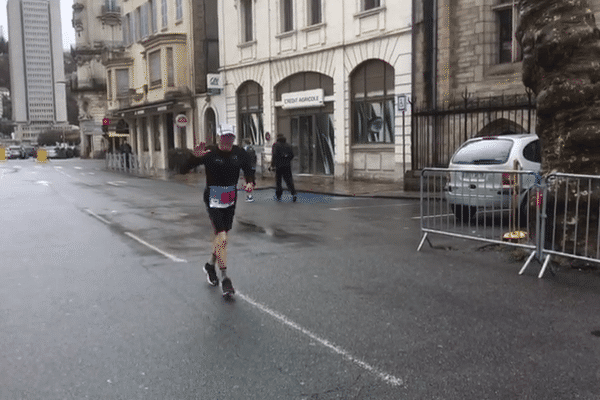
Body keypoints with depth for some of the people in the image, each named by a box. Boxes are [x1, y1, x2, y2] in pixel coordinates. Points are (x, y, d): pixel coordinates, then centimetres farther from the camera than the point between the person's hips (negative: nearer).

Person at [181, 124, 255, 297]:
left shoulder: (239, 153, 0)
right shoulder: (209, 153, -13)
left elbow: (248, 171, 11)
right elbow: (184, 169, -16)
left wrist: (250, 183, -11)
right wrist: (194, 157, -35)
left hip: (231, 199, 5)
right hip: (213, 199, -5)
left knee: (222, 235, 16)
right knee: (221, 237, -14)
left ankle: (210, 265, 40)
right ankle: (224, 278, -8)